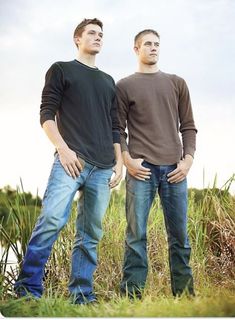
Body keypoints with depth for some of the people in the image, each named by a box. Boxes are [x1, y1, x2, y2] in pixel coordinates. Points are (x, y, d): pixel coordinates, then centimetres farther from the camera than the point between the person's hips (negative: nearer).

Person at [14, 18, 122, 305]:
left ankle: (82, 294, 5)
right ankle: (27, 291, -14)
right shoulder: (61, 70, 10)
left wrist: (119, 162, 12)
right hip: (71, 160, -5)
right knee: (52, 220, -19)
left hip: (103, 168, 5)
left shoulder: (108, 82, 24)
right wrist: (63, 149, -13)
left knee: (90, 233, 2)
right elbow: (46, 114, 1)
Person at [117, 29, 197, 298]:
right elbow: (118, 129, 7)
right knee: (136, 234, -5)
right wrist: (127, 159, -7)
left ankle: (184, 294, 11)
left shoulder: (177, 83, 18)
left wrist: (188, 158, 2)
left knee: (179, 235, 4)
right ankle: (132, 294, -1)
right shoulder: (124, 86, 11)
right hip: (141, 168, -2)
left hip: (174, 169, 2)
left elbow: (188, 126, 15)